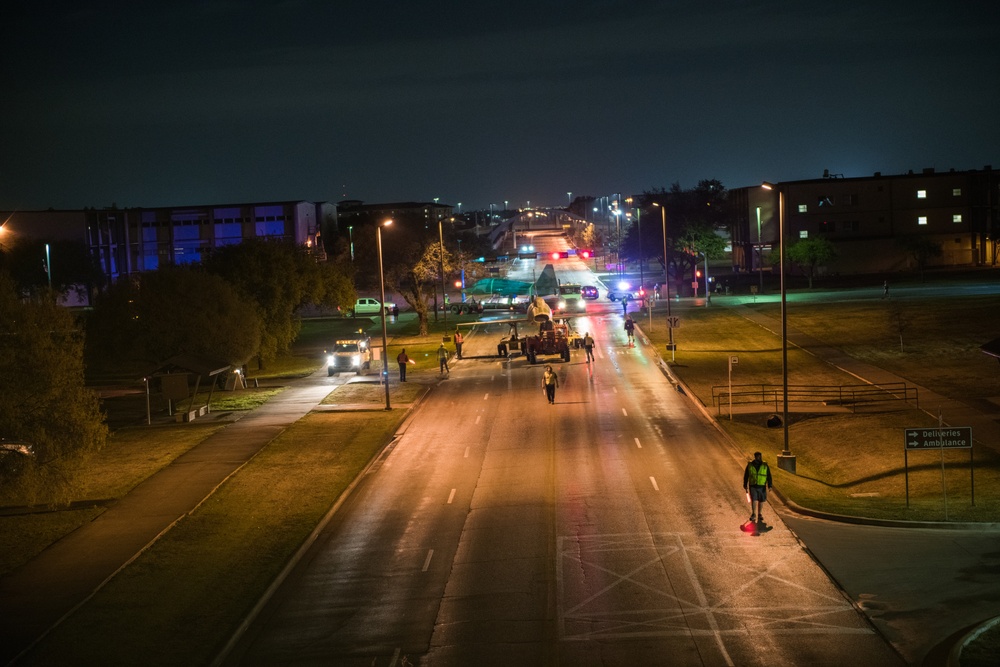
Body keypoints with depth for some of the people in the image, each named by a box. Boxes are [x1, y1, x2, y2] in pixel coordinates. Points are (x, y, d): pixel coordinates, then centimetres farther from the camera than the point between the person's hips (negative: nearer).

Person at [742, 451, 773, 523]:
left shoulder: (765, 466, 0)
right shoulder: (750, 465, 1)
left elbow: (769, 476, 0)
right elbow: (746, 476, 9)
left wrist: (769, 485, -10)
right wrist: (745, 485, 9)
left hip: (762, 487, 1)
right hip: (752, 486, -1)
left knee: (761, 501, 8)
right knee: (754, 500, -13)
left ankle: (759, 514, 21)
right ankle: (753, 514, -8)